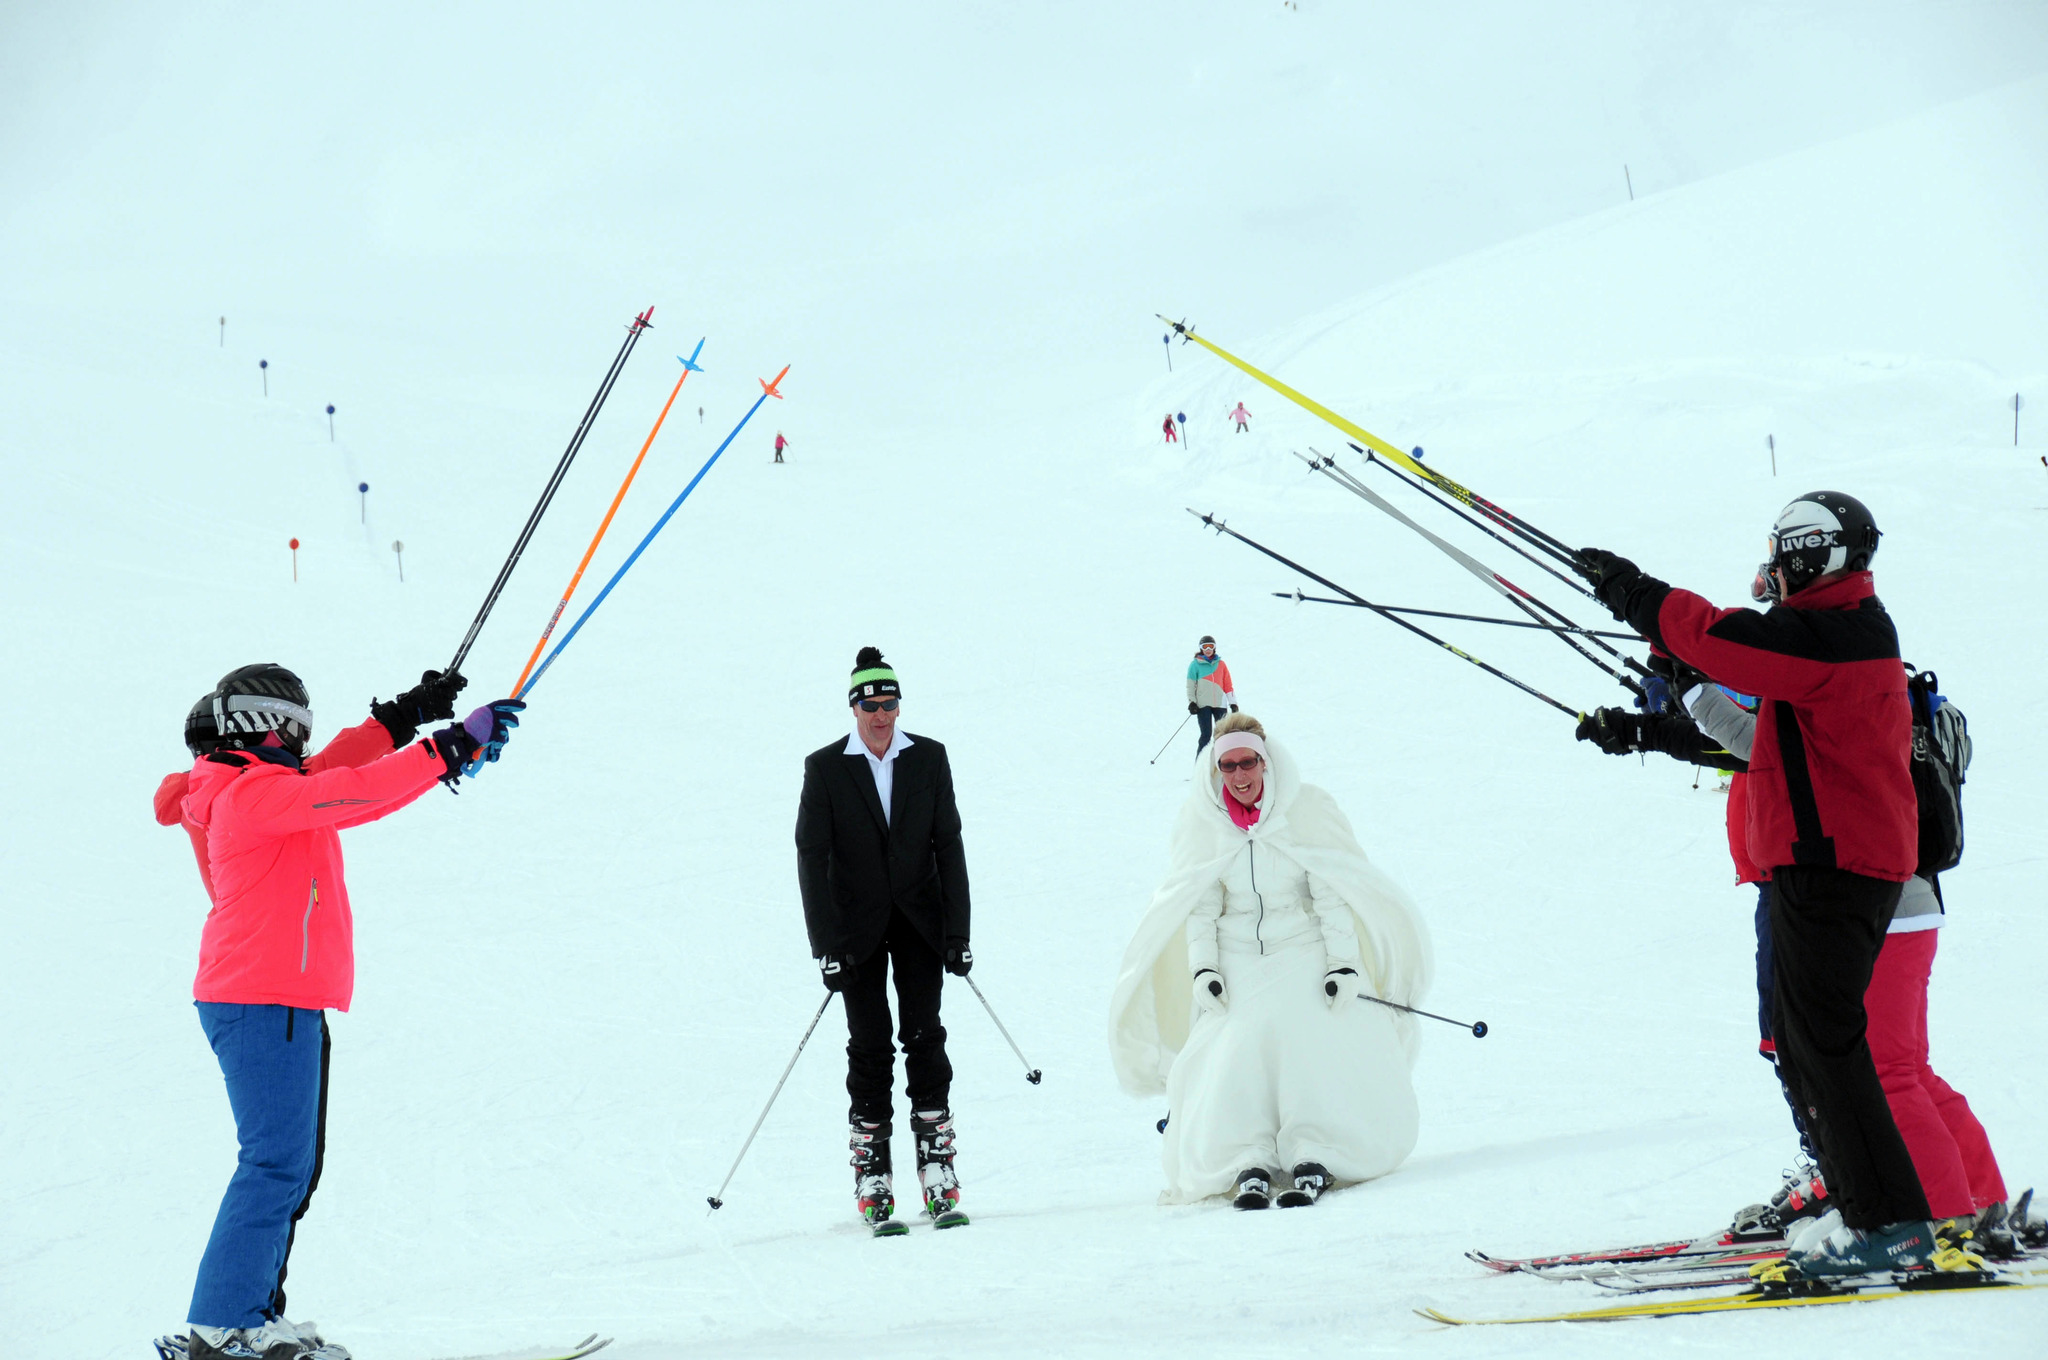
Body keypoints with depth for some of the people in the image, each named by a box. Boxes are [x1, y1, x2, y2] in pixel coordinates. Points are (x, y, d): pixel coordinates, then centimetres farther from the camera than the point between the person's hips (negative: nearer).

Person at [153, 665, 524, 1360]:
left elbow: (333, 767, 29)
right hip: (264, 1001, -11)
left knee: (291, 1165, 14)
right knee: (276, 1164, -10)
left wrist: (408, 713, 23)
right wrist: (454, 746, -19)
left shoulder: (262, 790, 18)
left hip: (281, 1001, 11)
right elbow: (355, 791, -21)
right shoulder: (252, 791, -12)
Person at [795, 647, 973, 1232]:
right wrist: (826, 944, -11)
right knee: (869, 1047, -2)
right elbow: (812, 857, -4)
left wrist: (957, 931, -1)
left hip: (920, 921, 1)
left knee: (925, 1037, -4)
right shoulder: (825, 767, -2)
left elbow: (949, 847, 4)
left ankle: (938, 1170, 0)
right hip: (858, 928, -1)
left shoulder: (929, 758, 3)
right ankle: (872, 1180, 3)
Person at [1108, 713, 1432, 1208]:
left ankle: (1313, 1159, -17)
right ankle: (1249, 1163, -15)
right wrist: (1202, 969, -6)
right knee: (1230, 1054, -19)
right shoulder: (1202, 820, 3)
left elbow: (1331, 894, -4)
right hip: (1238, 962, 2)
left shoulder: (1306, 809, -4)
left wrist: (1344, 963, -11)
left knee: (1314, 1047, -23)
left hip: (1303, 951, -2)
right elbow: (1200, 907, 6)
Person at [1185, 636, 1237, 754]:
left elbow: (1228, 685, 13)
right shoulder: (1195, 664, 4)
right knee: (1206, 735, -8)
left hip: (1220, 704, 3)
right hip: (1203, 705, -3)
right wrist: (1191, 702, -7)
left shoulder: (1220, 664, 11)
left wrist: (1233, 703, 9)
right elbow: (1190, 685, 3)